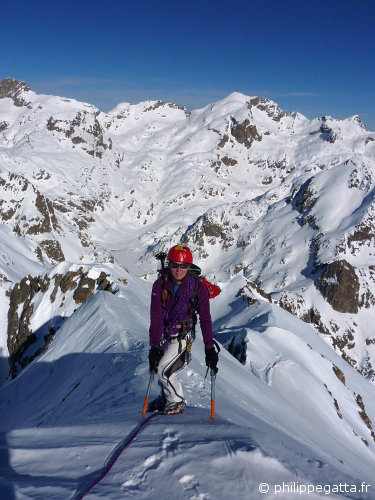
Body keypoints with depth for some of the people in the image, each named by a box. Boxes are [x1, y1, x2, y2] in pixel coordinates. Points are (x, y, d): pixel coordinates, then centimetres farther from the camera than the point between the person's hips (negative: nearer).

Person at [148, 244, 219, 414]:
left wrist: (209, 349, -19)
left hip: (181, 335, -3)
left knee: (163, 370, -11)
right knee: (157, 367, 14)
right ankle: (165, 397, 43)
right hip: (162, 333, 3)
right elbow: (156, 316, -19)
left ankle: (177, 402, 16)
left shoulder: (198, 286, -19)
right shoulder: (160, 285, -16)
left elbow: (205, 318, -15)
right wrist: (154, 346, -26)